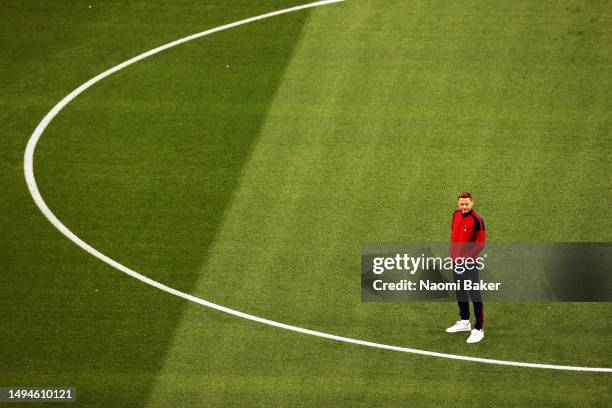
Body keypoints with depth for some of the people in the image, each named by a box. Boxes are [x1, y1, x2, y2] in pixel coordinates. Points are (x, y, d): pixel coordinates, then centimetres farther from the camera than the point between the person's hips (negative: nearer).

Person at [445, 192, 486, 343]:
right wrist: (453, 252, 10)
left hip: (470, 263, -8)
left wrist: (466, 258, -17)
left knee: (475, 296, -5)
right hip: (457, 261, 8)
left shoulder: (476, 219, -18)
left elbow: (481, 243, -15)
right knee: (460, 292, 20)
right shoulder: (456, 214, 3)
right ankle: (464, 322, 36)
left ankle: (478, 329, 1)